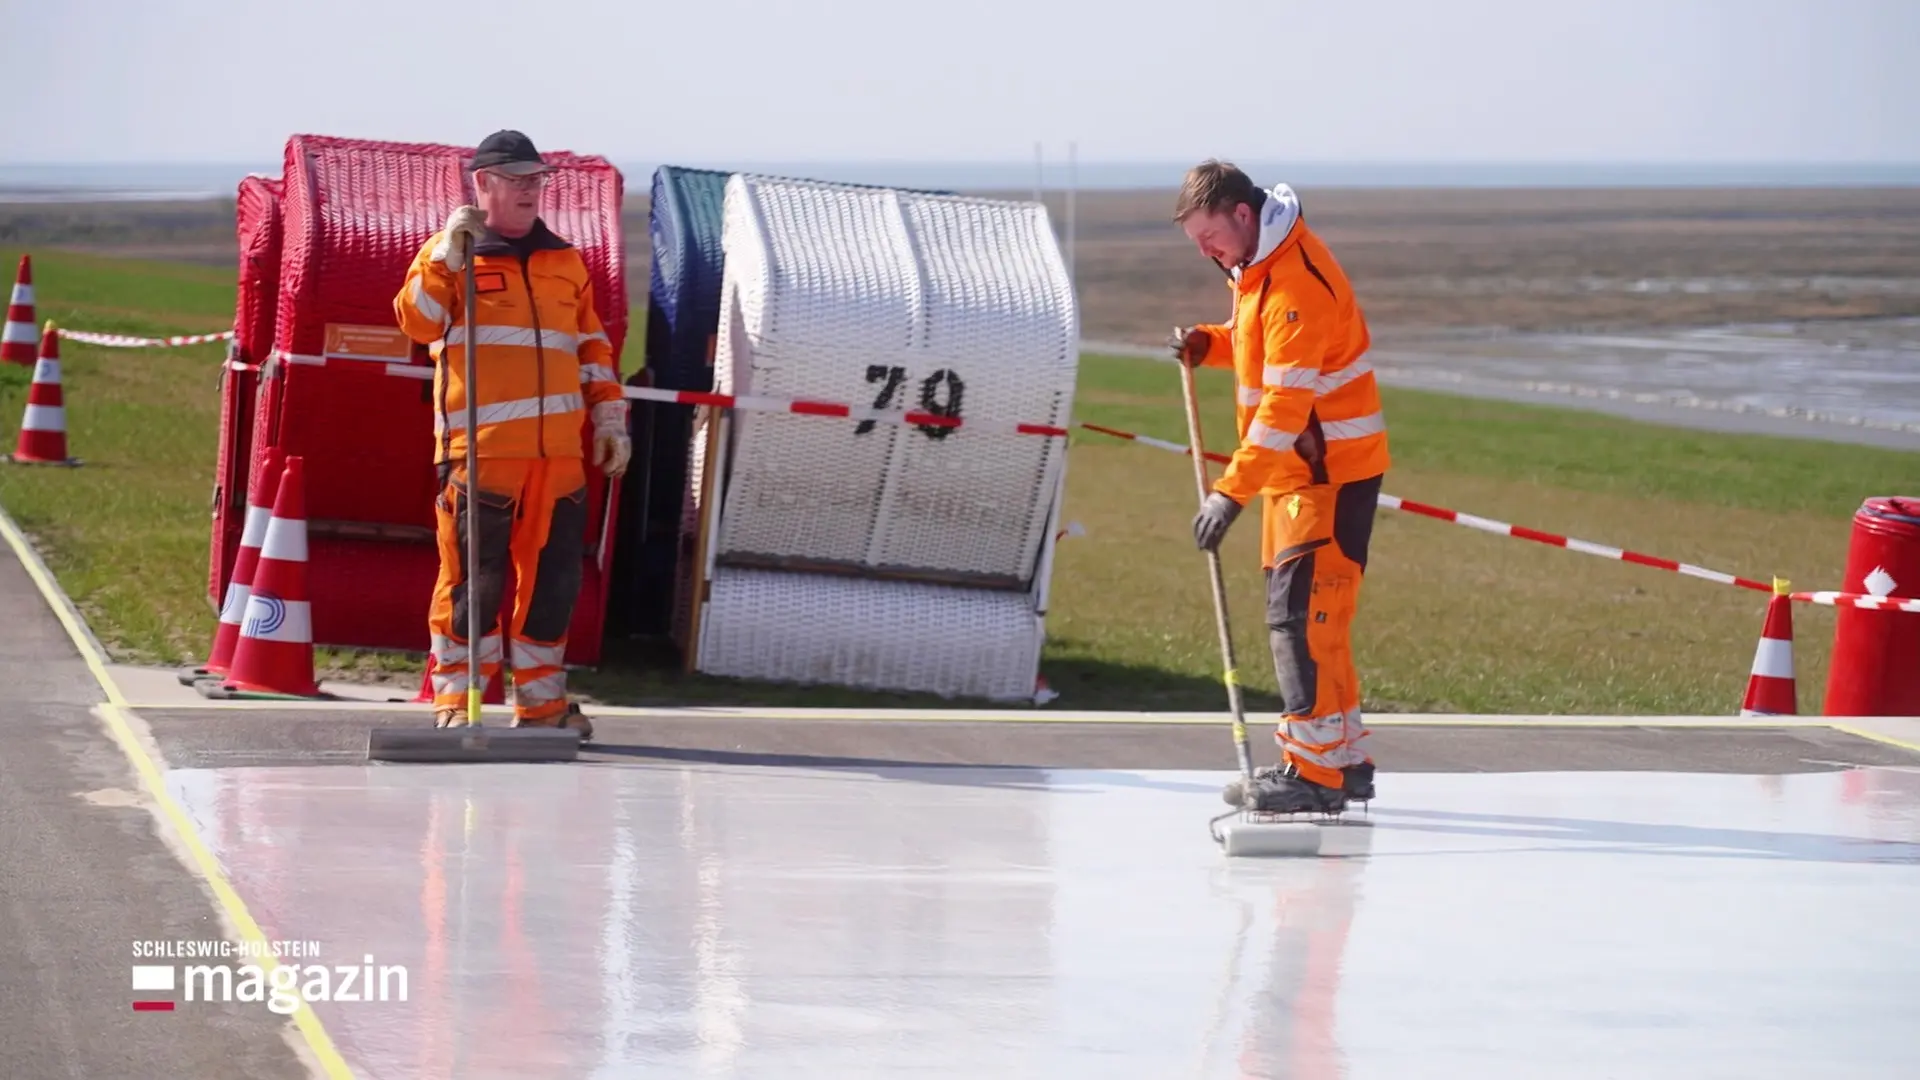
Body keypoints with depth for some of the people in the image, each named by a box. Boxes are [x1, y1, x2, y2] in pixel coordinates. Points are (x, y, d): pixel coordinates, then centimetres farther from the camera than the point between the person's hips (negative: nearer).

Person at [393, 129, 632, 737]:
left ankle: (541, 702, 15)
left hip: (558, 452, 5)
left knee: (552, 577, 5)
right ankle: (455, 700, 4)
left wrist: (608, 418, 16)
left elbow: (592, 346, 23)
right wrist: (449, 256, -19)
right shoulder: (447, 254, 6)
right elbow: (418, 322, -10)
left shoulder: (565, 262, 19)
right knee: (474, 579, -6)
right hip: (480, 449, -5)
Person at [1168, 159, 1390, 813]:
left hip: (1332, 471, -10)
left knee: (1301, 614, -13)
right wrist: (1209, 345, 5)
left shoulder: (1297, 283, -23)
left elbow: (1286, 404, -28)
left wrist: (1233, 491, -31)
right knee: (1305, 616, 13)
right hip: (1293, 471, 10)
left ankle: (1315, 771, -12)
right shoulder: (1254, 266, 9)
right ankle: (1345, 759, 20)